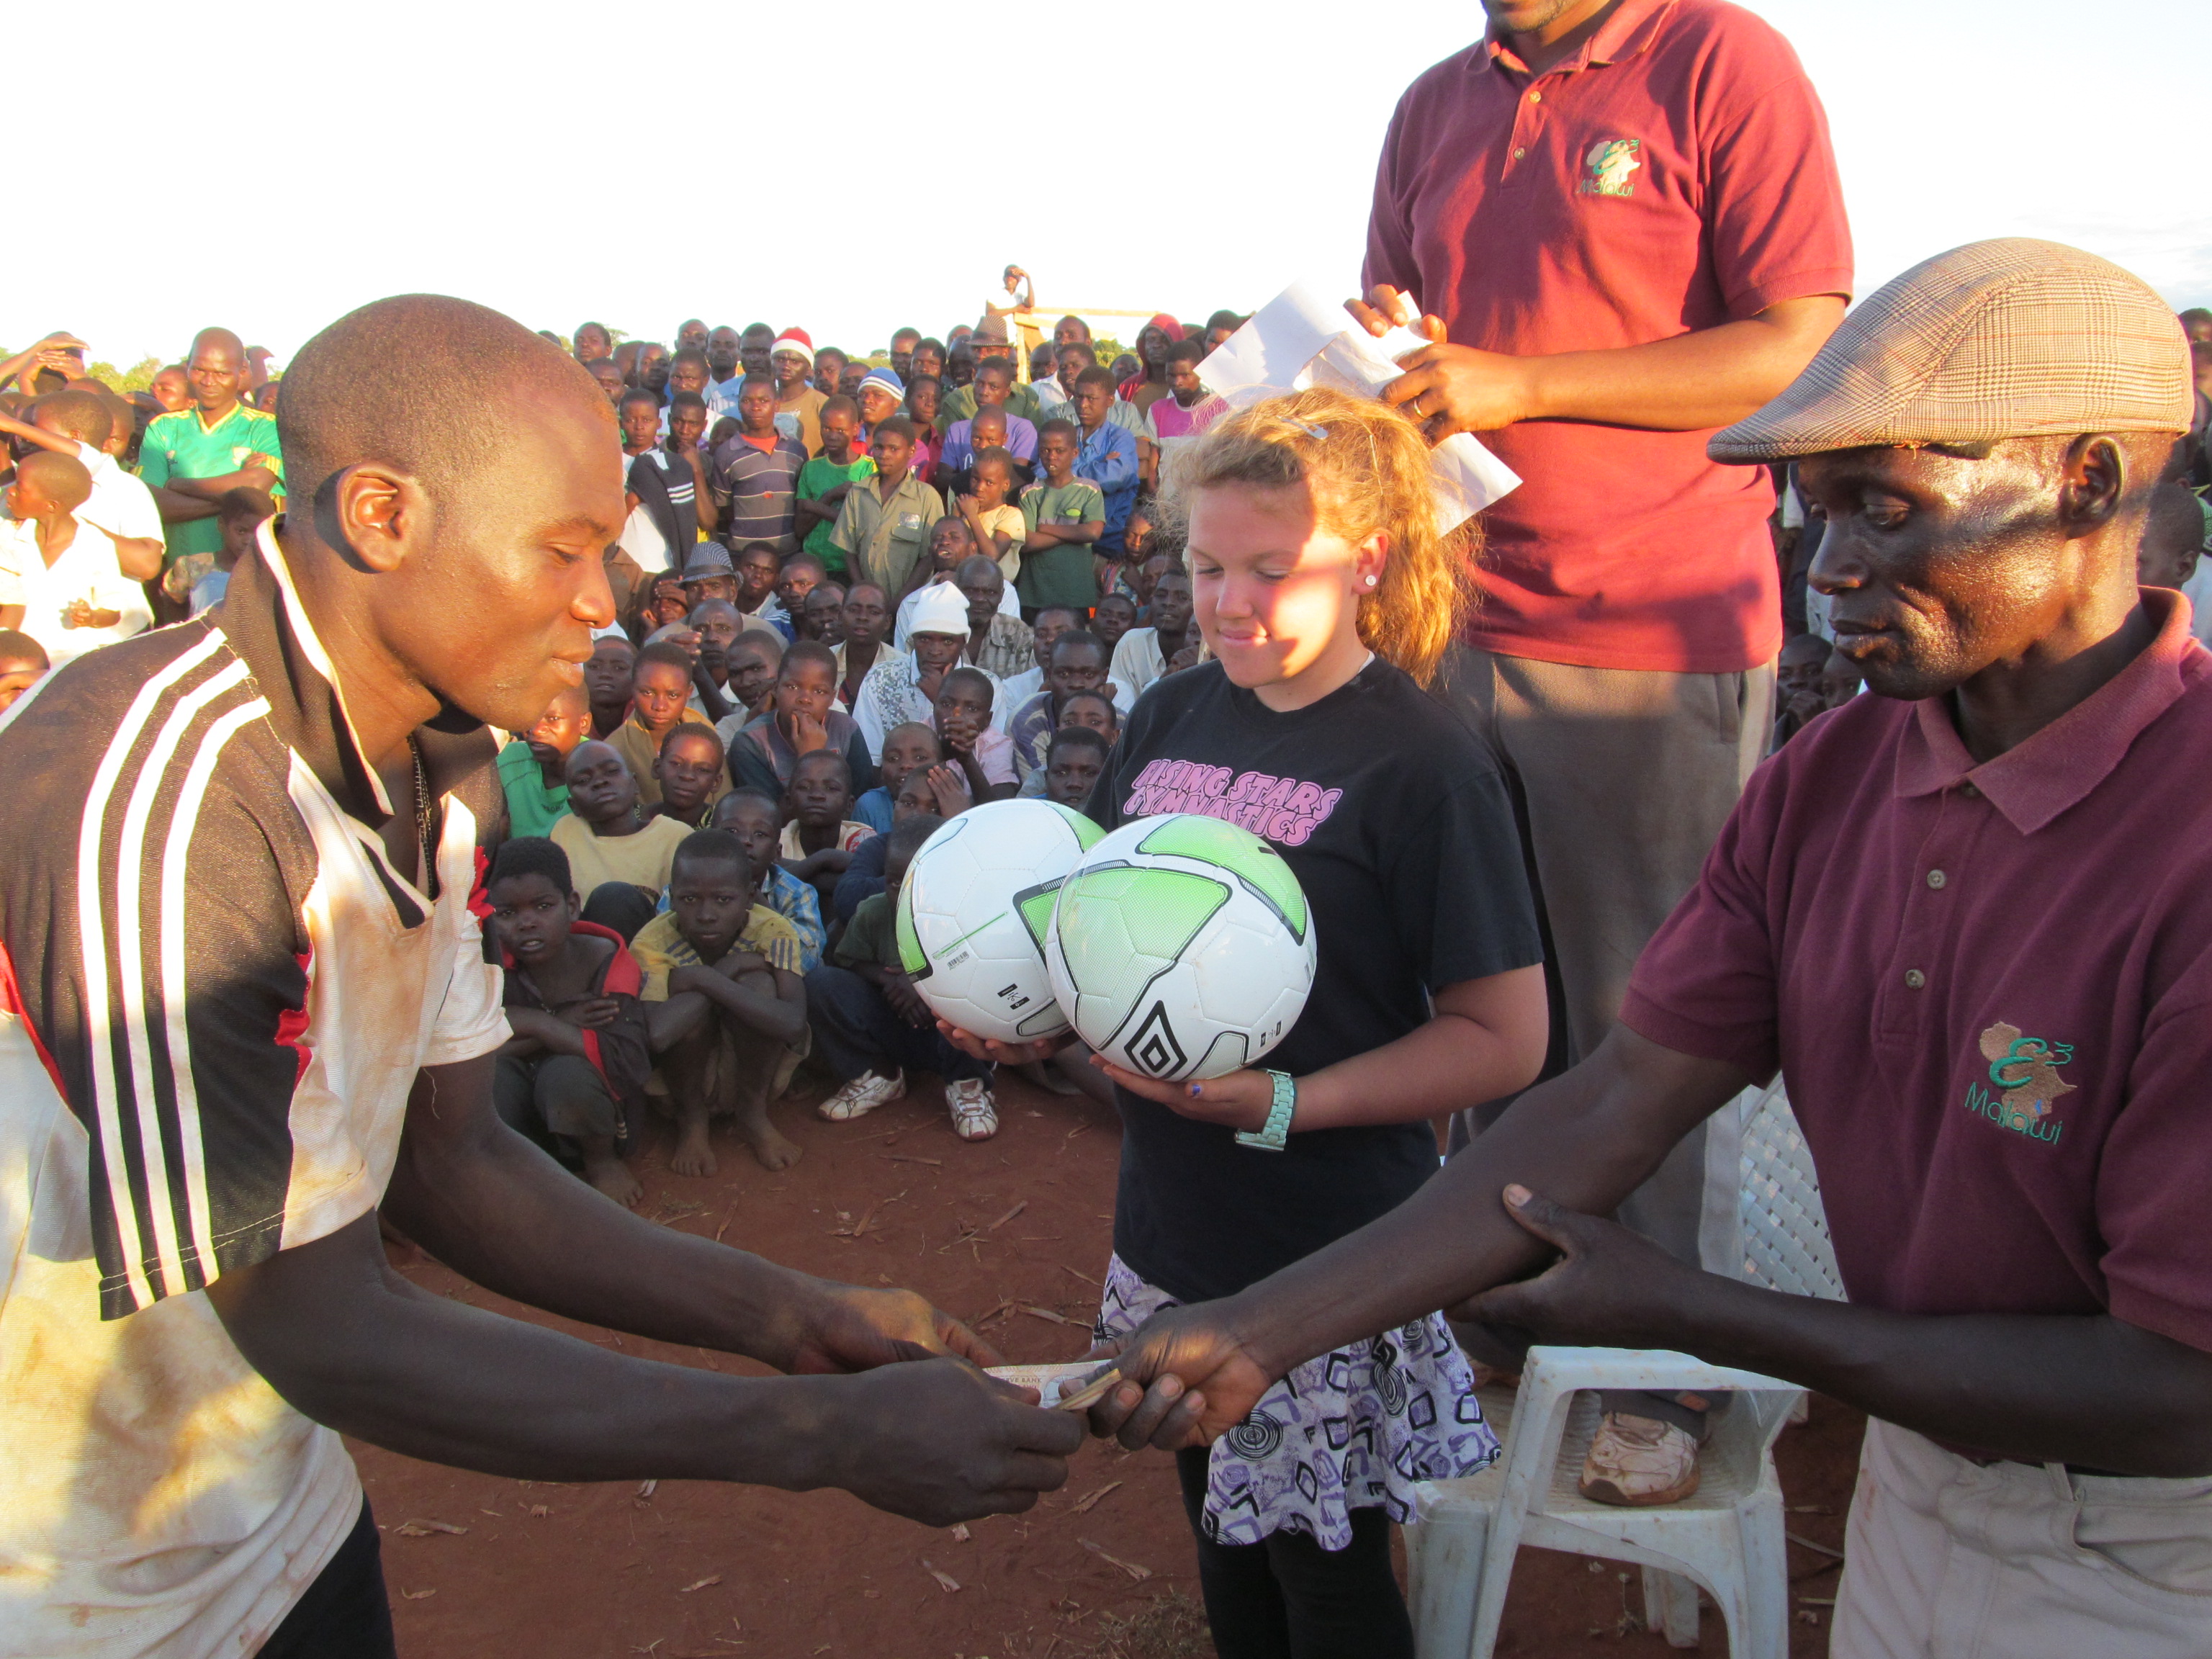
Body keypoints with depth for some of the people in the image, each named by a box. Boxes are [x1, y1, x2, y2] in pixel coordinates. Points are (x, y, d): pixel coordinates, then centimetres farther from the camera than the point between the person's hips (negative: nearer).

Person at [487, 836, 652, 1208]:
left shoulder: (606, 962, -15)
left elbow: (627, 1062, -29)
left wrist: (533, 1023, -26)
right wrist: (560, 1028, -25)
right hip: (520, 1121, 2)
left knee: (567, 1073, -34)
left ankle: (600, 1159, -3)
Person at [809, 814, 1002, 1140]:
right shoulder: (873, 913, -12)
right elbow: (843, 961, 0)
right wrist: (888, 979, -20)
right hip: (895, 1031, 4)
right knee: (820, 983, -18)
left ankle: (966, 1084, -7)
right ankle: (879, 1075, 2)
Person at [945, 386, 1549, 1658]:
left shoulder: (1422, 765, -15)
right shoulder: (1174, 715, 3)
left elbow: (1504, 1036, -15)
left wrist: (1283, 1105, -23)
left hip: (1330, 1265, -5)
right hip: (1173, 1228, 6)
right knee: (1228, 1545, 23)